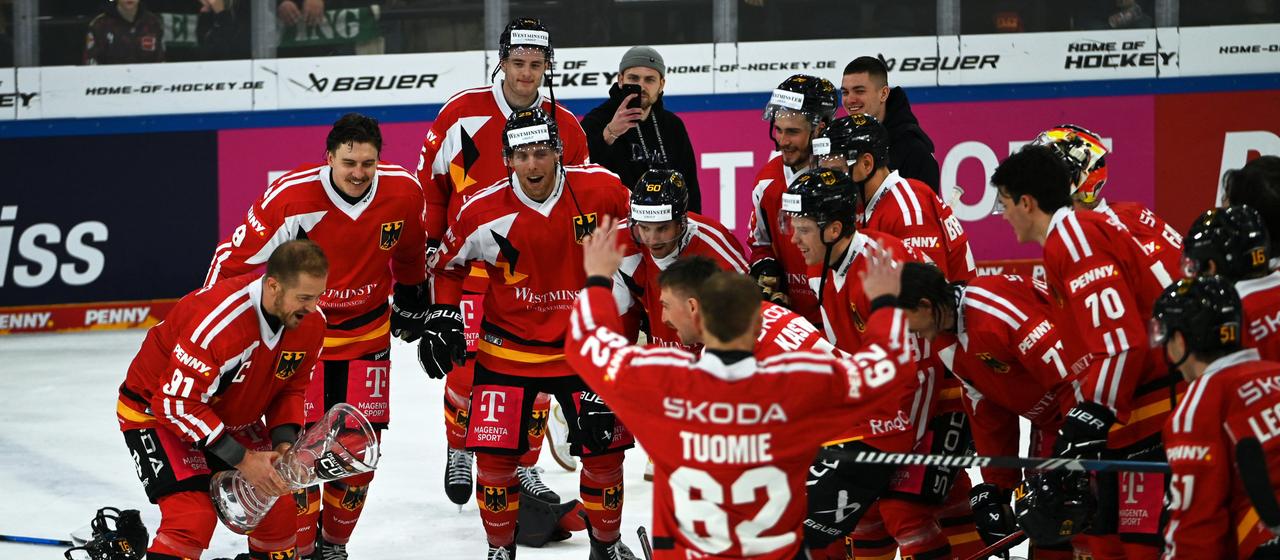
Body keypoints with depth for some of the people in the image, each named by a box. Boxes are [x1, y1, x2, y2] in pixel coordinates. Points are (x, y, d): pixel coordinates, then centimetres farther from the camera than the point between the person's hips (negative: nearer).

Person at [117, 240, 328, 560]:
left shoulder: (310, 323, -14)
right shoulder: (217, 320, -37)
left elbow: (291, 388, 3)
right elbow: (177, 403, -31)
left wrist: (284, 442, -15)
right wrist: (241, 459, -28)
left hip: (231, 417, 7)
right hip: (155, 411, -7)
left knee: (278, 508, 4)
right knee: (193, 517, -22)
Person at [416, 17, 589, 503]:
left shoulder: (566, 129, -1)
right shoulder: (463, 113, -7)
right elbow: (429, 176, 5)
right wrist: (428, 241, 5)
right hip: (469, 266, -2)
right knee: (468, 369, -4)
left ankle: (525, 467, 20)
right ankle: (459, 453, 22)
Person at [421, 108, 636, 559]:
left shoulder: (601, 191, -15)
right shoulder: (484, 211, -14)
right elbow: (448, 263, 5)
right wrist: (442, 316, -3)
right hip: (508, 348, 0)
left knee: (604, 449, 3)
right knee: (496, 455, -4)